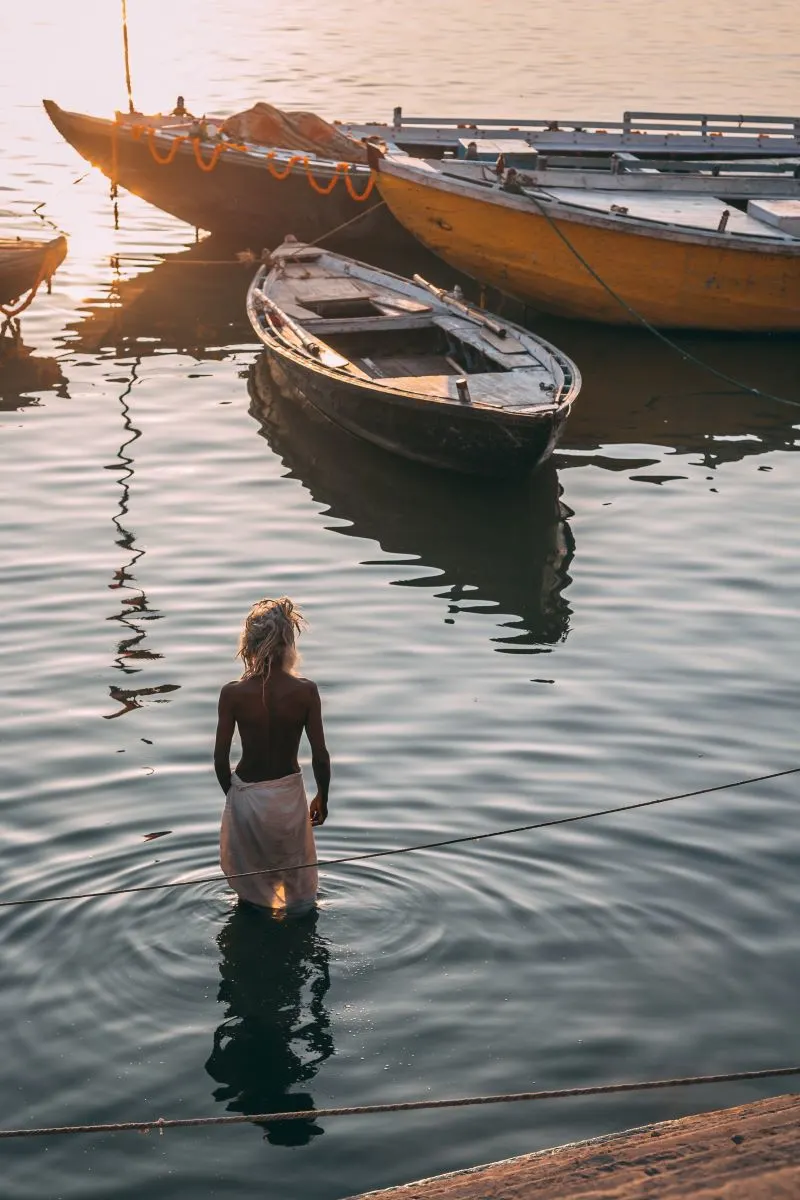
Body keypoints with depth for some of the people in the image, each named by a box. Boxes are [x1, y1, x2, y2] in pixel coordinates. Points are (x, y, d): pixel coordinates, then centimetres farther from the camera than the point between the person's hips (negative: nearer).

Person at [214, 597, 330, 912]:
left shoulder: (233, 693, -15)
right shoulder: (305, 691, -16)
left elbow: (221, 758, -8)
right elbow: (320, 756, -10)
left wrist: (232, 794, 10)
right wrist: (322, 798, 7)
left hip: (246, 795, 1)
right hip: (288, 794, 0)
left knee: (248, 883, 25)